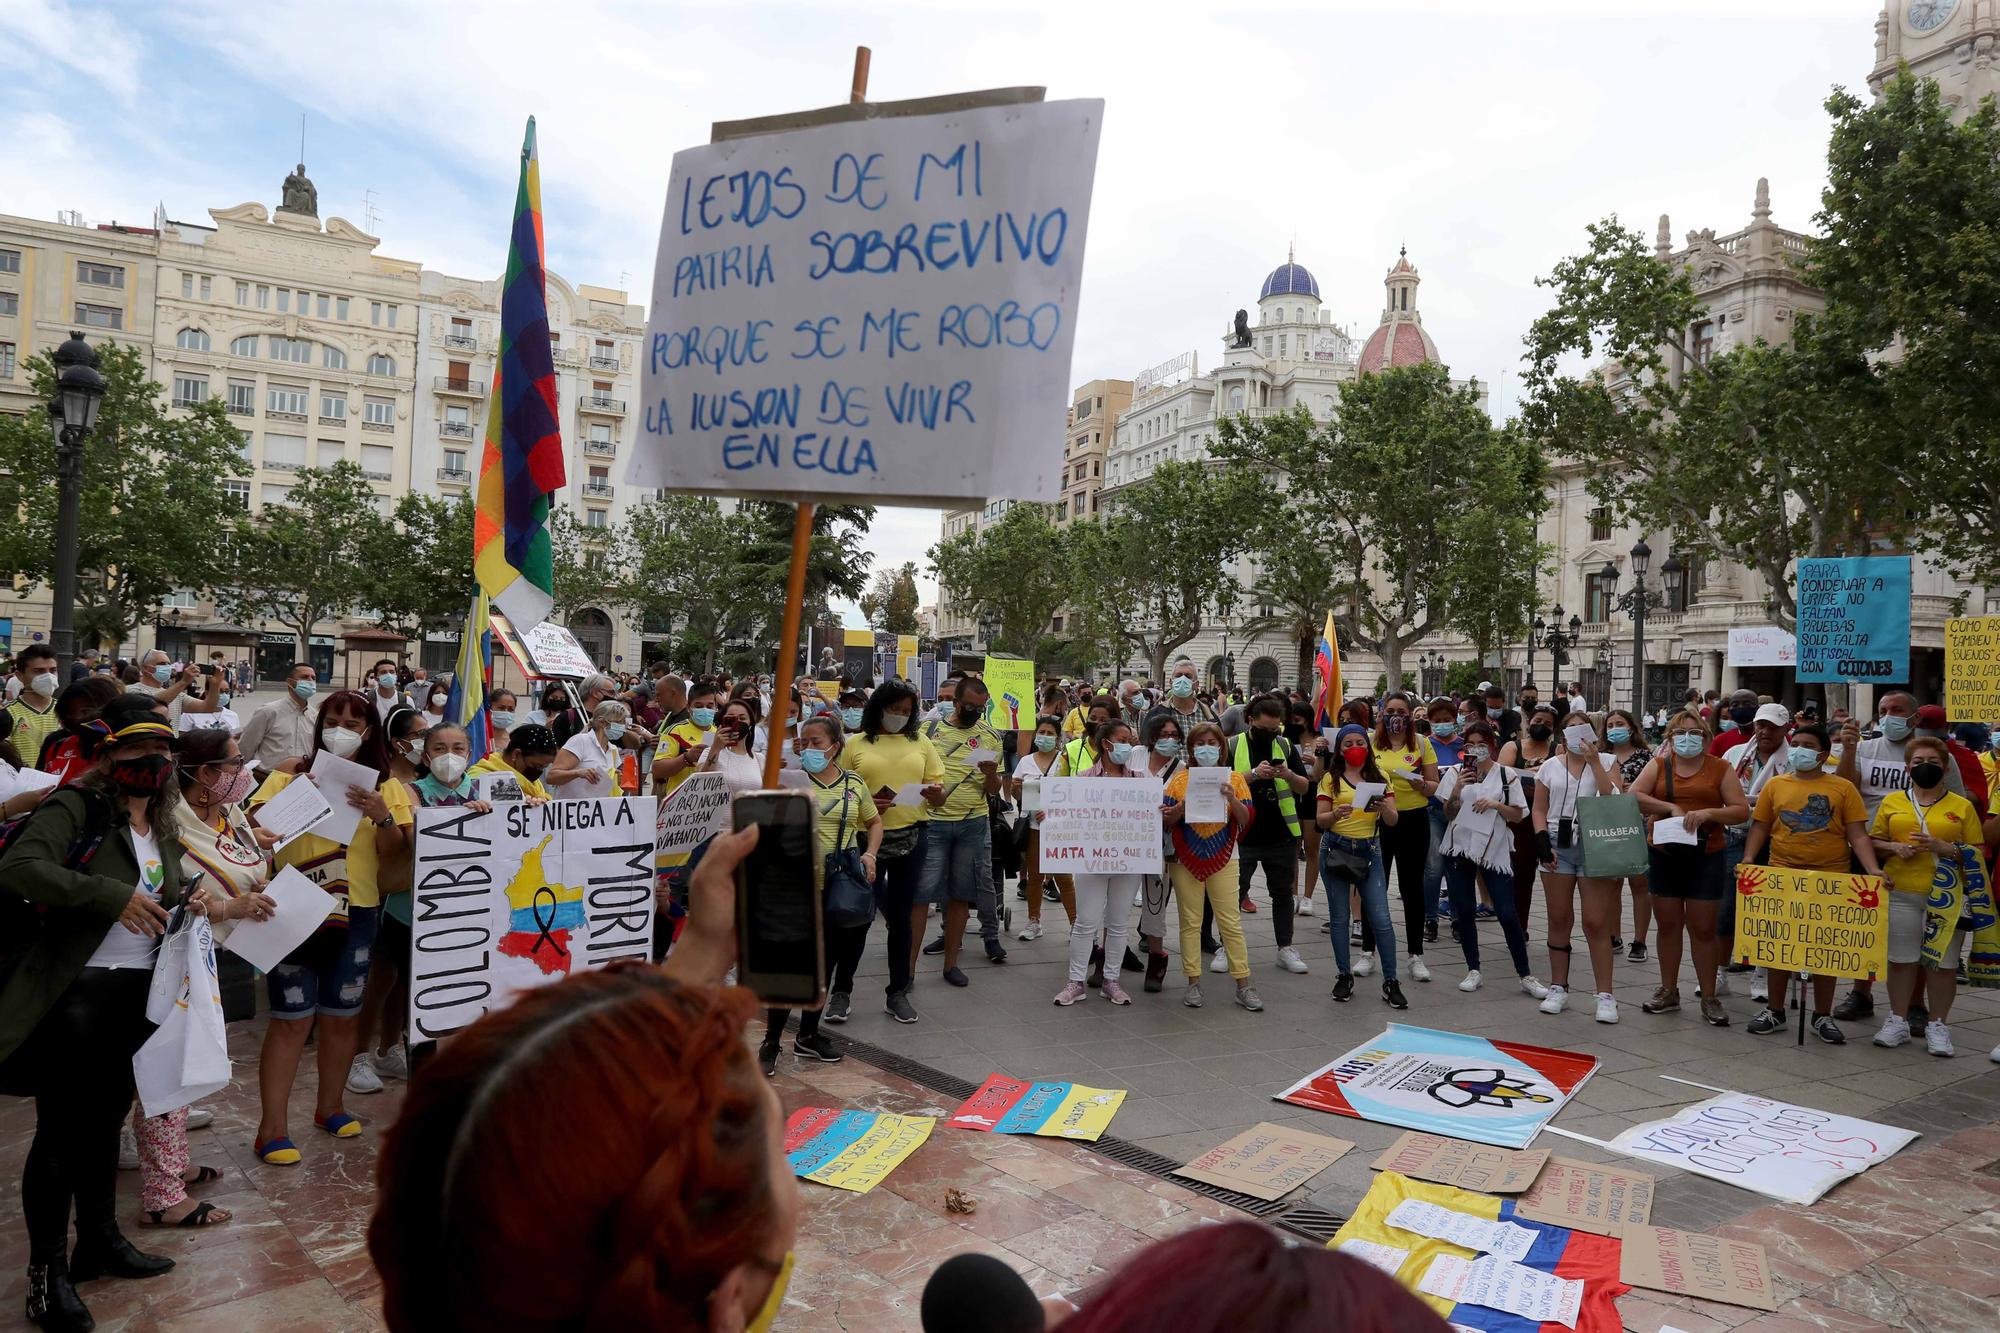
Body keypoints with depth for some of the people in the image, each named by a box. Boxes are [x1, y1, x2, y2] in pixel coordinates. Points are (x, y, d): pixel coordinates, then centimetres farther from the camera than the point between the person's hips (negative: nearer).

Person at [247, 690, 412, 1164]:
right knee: (291, 1018, -1)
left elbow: (393, 853, 0)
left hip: (355, 911, 2)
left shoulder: (385, 785, 5)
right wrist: (286, 789, -19)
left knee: (340, 1015, 13)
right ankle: (273, 1127, 8)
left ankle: (329, 1106, 30)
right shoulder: (293, 774, 2)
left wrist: (383, 816, -18)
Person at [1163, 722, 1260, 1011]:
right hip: (1186, 858, 1)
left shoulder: (1234, 778, 3)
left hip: (1223, 857, 0)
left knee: (1231, 922, -1)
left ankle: (1243, 985, 6)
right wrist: (1184, 804, -19)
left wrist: (1232, 799, -19)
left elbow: (1246, 820, -2)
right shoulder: (1180, 778, 2)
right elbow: (1166, 820, -2)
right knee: (1190, 922, 5)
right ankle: (1194, 982, 13)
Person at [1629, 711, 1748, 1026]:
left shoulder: (1720, 768, 3)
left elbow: (1742, 810, -3)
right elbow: (1633, 796, -7)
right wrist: (1672, 808, -17)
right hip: (1664, 855, 2)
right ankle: (1668, 991, 20)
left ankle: (1709, 997, 10)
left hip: (1706, 857, -2)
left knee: (1703, 928, 1)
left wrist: (1708, 813, -20)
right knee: (1668, 924, 10)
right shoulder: (1658, 765, 6)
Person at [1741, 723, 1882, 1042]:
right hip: (1783, 876, 1)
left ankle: (1823, 1016, 21)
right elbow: (1760, 828, 6)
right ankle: (1775, 1011, 20)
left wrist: (1872, 868, -17)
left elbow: (1858, 835, -4)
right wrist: (1748, 859, -8)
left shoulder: (1843, 788, 0)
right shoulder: (1775, 785, 5)